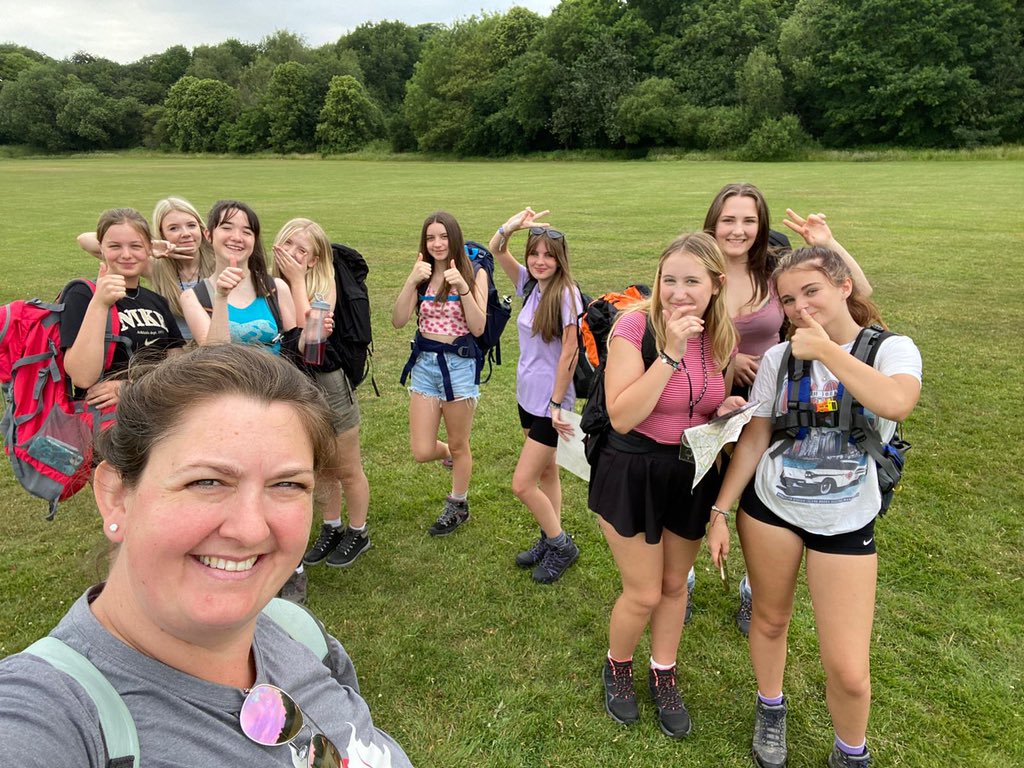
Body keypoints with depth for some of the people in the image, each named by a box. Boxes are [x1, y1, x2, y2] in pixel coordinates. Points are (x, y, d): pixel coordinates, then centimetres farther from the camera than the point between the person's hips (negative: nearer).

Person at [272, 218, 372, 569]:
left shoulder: (324, 286, -14)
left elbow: (310, 333, -29)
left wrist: (297, 281, -24)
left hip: (327, 383, -4)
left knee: (347, 469, 12)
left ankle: (358, 533, 32)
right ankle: (332, 529, 39)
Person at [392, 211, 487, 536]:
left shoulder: (475, 274, -6)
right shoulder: (423, 275, 3)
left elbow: (478, 327, -15)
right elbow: (398, 321, -8)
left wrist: (462, 287, -25)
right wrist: (411, 281, -19)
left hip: (459, 364, -3)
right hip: (425, 363, 3)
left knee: (458, 446, 12)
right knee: (422, 452, 3)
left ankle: (458, 506, 35)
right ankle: (454, 456, 38)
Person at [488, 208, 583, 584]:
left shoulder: (566, 293, -18)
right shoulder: (530, 284, 3)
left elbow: (569, 352, -18)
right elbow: (496, 250, 5)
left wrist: (557, 404, -17)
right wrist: (511, 226, -15)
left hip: (549, 400, -8)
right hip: (527, 394, 8)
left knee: (522, 485, -5)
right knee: (546, 471, 19)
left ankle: (561, 545, 16)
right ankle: (551, 540, 35)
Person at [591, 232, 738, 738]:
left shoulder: (721, 337, -3)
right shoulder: (636, 326, -20)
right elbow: (622, 416, -27)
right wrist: (671, 352, -31)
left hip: (694, 475, 5)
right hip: (632, 474, -5)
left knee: (674, 584, 19)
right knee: (644, 594, 5)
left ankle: (663, 676, 42)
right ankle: (617, 667, 36)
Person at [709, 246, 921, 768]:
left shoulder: (892, 349, -10)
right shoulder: (779, 358, -4)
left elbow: (896, 403, -34)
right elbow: (753, 440, 0)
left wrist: (825, 349, -26)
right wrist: (720, 511, -1)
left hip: (846, 522, -1)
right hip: (768, 506, 2)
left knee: (848, 670, 0)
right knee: (769, 620, 17)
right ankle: (771, 708, 47)